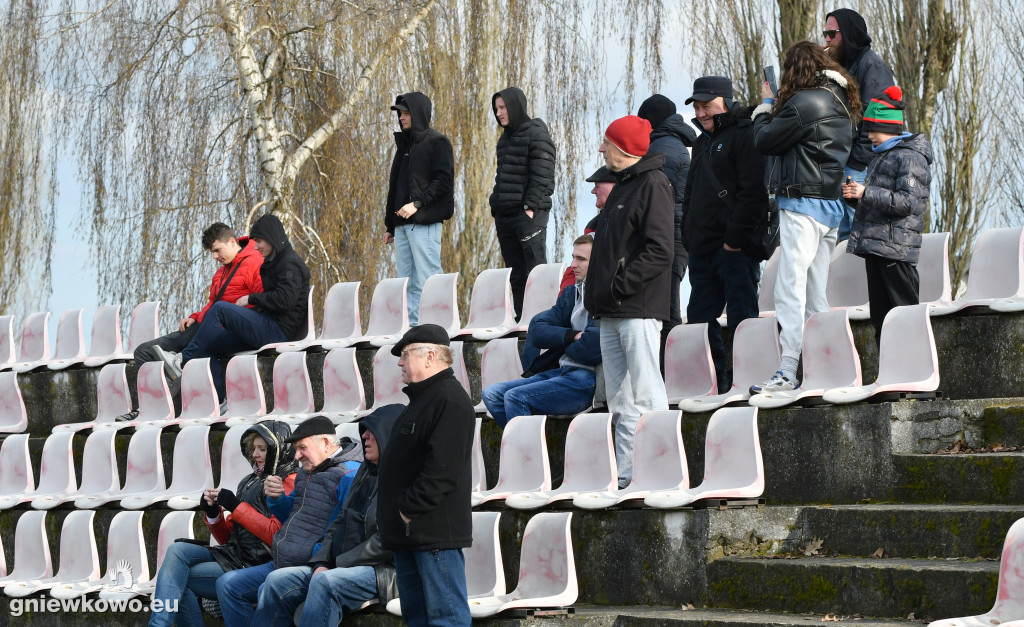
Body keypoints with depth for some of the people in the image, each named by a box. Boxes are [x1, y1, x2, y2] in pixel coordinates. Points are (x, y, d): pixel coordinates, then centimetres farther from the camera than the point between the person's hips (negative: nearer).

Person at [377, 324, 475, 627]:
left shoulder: (450, 400, -13)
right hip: (409, 533, 11)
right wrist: (390, 516, 17)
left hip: (434, 532, -11)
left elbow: (443, 468, -23)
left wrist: (409, 510, -20)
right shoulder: (423, 398, 21)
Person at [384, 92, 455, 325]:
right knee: (407, 283, 6)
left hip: (425, 222, -8)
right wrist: (389, 225, 20)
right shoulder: (404, 144, 22)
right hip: (402, 224, 8)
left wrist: (417, 203, -20)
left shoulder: (436, 143, -3)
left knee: (426, 280, -11)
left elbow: (443, 180, -13)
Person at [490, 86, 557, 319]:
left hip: (529, 213, -8)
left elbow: (542, 176, -13)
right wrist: (496, 208, 14)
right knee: (516, 275, 8)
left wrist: (530, 207, -18)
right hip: (505, 216, 8)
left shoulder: (536, 134, -7)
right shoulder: (505, 138, 19)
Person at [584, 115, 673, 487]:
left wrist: (617, 286, -19)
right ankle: (623, 473, 13)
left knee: (646, 399, -9)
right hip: (610, 313, 10)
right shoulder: (623, 186, 20)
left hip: (639, 310, -10)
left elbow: (659, 251, -19)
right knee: (620, 401, 10)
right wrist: (598, 295, 13)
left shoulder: (653, 186, -9)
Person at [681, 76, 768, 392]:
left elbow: (753, 192, -16)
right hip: (702, 249, 9)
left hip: (735, 247, -9)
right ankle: (716, 382, 16)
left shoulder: (745, 135, -6)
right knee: (700, 318, 9)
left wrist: (736, 237, -21)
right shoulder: (703, 142, 22)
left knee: (741, 315, -8)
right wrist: (689, 237, 16)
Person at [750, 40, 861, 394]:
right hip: (831, 206, 9)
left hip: (803, 203, -9)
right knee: (816, 296, 10)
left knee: (790, 289, -12)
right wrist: (775, 107, 20)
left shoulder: (804, 103, -14)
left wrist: (765, 107, 10)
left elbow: (764, 141, -8)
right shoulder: (840, 103, 14)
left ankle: (787, 372, -17)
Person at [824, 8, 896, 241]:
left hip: (861, 169, -10)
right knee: (844, 232, 8)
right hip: (842, 165, 10)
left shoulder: (872, 65, -8)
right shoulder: (844, 66, 22)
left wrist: (860, 160, -19)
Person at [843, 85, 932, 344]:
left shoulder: (910, 157, -8)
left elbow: (908, 202, -20)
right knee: (880, 318, 10)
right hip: (874, 246, 10)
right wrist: (854, 194, 9)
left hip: (895, 250, -10)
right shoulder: (882, 157, 22)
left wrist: (866, 193, -20)